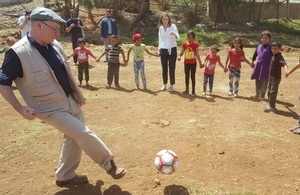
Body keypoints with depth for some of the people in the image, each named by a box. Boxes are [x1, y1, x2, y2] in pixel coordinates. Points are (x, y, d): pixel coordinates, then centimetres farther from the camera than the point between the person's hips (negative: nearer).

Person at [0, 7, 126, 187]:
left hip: (72, 103, 8)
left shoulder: (55, 45, 1)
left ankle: (65, 176, 37)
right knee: (85, 135, -8)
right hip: (52, 109, -7)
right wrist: (20, 108, -20)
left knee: (73, 138, 16)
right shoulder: (18, 53, -20)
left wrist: (77, 95, 17)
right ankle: (110, 164, 16)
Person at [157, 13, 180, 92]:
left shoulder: (173, 26, -5)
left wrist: (174, 34, -37)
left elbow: (178, 38, -15)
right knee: (164, 68, 8)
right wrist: (159, 50, 12)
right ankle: (164, 85, 19)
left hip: (172, 50, -4)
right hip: (163, 50, 4)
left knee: (172, 68, 0)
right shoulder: (160, 28, 8)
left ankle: (171, 85, 8)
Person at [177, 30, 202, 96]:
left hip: (193, 63, -2)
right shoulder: (184, 44, -3)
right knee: (187, 76, 11)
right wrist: (179, 56, -18)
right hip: (186, 63, 2)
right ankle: (187, 90, 23)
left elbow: (197, 54, -1)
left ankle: (193, 91, 10)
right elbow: (182, 52, 4)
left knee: (193, 76, 2)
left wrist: (200, 63, 0)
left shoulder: (196, 44, -6)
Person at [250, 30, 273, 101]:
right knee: (257, 81, 12)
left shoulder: (270, 47, -7)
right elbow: (255, 55, 22)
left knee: (264, 82, 3)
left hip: (266, 67, -5)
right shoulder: (259, 47, 9)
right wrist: (252, 62, 28)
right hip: (258, 66, 5)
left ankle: (262, 96, 12)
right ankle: (257, 94, 25)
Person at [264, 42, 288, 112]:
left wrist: (286, 70, -53)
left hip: (276, 78, -9)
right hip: (271, 77, 9)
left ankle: (271, 106, 1)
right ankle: (271, 105, 27)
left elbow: (284, 64, -34)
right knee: (269, 91, 15)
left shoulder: (280, 57, -17)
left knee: (273, 91, -6)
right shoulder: (274, 56, 11)